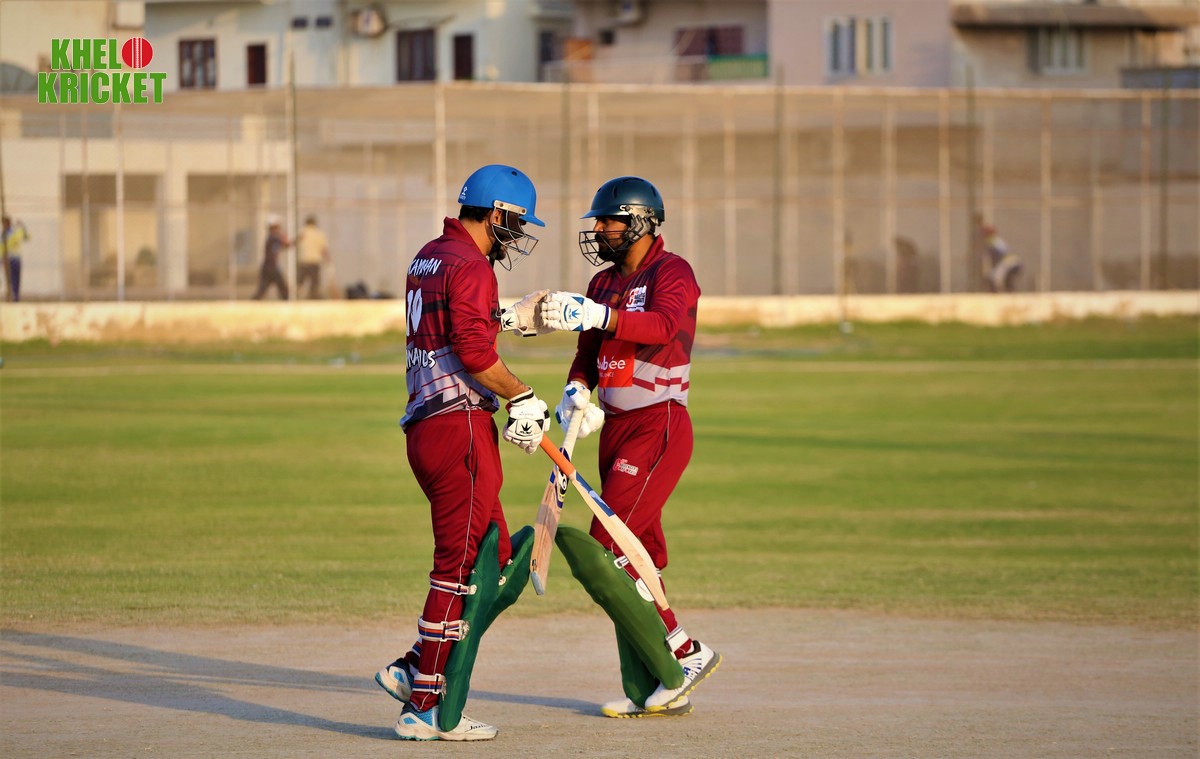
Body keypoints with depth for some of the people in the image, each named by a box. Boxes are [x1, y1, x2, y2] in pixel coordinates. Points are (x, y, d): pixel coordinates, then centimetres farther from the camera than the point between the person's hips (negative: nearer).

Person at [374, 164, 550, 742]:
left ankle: (411, 670, 12)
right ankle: (426, 708, -4)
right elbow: (473, 350, -22)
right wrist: (522, 396, -12)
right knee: (461, 566, -5)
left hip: (423, 426, 10)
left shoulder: (428, 258, 18)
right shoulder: (469, 267, -12)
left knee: (493, 558, 15)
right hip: (459, 427, -10)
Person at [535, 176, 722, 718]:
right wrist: (576, 393, -5)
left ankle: (686, 653, -7)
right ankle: (664, 689, 12)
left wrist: (594, 315, -42)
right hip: (615, 428, 9)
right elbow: (588, 354, 17)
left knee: (608, 549, -16)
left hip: (658, 426, -9)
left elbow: (665, 325, -29)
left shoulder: (671, 272, -9)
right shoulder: (604, 283, 17)